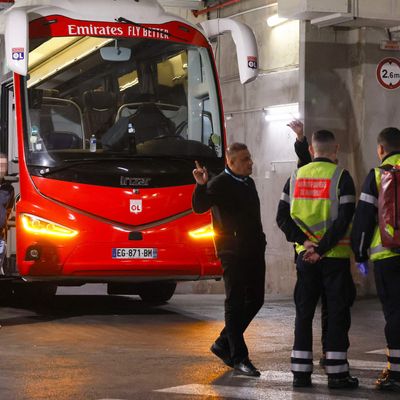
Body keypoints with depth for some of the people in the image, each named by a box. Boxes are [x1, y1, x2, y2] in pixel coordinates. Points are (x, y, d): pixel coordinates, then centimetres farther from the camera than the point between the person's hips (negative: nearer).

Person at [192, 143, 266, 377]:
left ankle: (224, 344, 24)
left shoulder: (249, 183, 17)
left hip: (254, 250, 9)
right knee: (236, 302, -4)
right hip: (233, 252, -8)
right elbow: (199, 207, -22)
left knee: (255, 299, 11)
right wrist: (201, 186, -38)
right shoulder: (220, 184, -9)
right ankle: (239, 358, -1)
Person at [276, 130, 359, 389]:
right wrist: (321, 249, -14)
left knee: (304, 313, 10)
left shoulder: (296, 177, 7)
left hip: (305, 257, 4)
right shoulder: (341, 177, -7)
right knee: (337, 313, 2)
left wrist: (304, 241, -5)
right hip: (335, 257, -4)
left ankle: (301, 372, 9)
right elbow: (343, 220, -16)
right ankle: (337, 373, 2)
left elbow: (282, 217, 3)